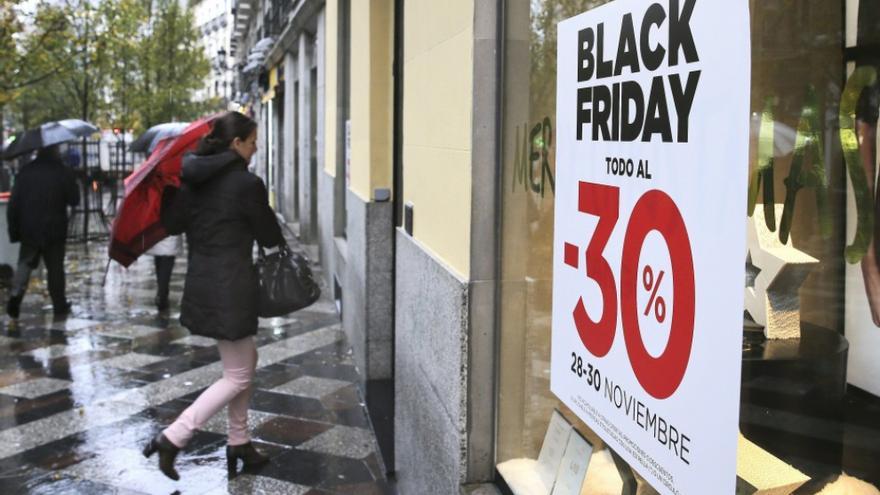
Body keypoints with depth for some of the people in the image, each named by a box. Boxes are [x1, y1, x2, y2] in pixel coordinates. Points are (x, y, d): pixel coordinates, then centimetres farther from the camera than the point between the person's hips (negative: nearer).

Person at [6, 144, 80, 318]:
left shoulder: (25, 171, 1)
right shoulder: (63, 172, -7)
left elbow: (14, 204, 0)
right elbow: (74, 200, -1)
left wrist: (13, 230, 5)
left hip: (29, 230, 2)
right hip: (54, 230, -2)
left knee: (25, 264, 12)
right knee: (55, 267, 8)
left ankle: (15, 294, -11)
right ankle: (60, 305, 14)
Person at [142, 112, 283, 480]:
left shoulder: (194, 177, 6)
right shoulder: (247, 183, -14)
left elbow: (171, 223, 1)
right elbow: (269, 237, -4)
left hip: (202, 281, 9)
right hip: (230, 287, -9)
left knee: (246, 360, 22)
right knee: (237, 376, 3)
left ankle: (238, 443, 28)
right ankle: (171, 439, -3)